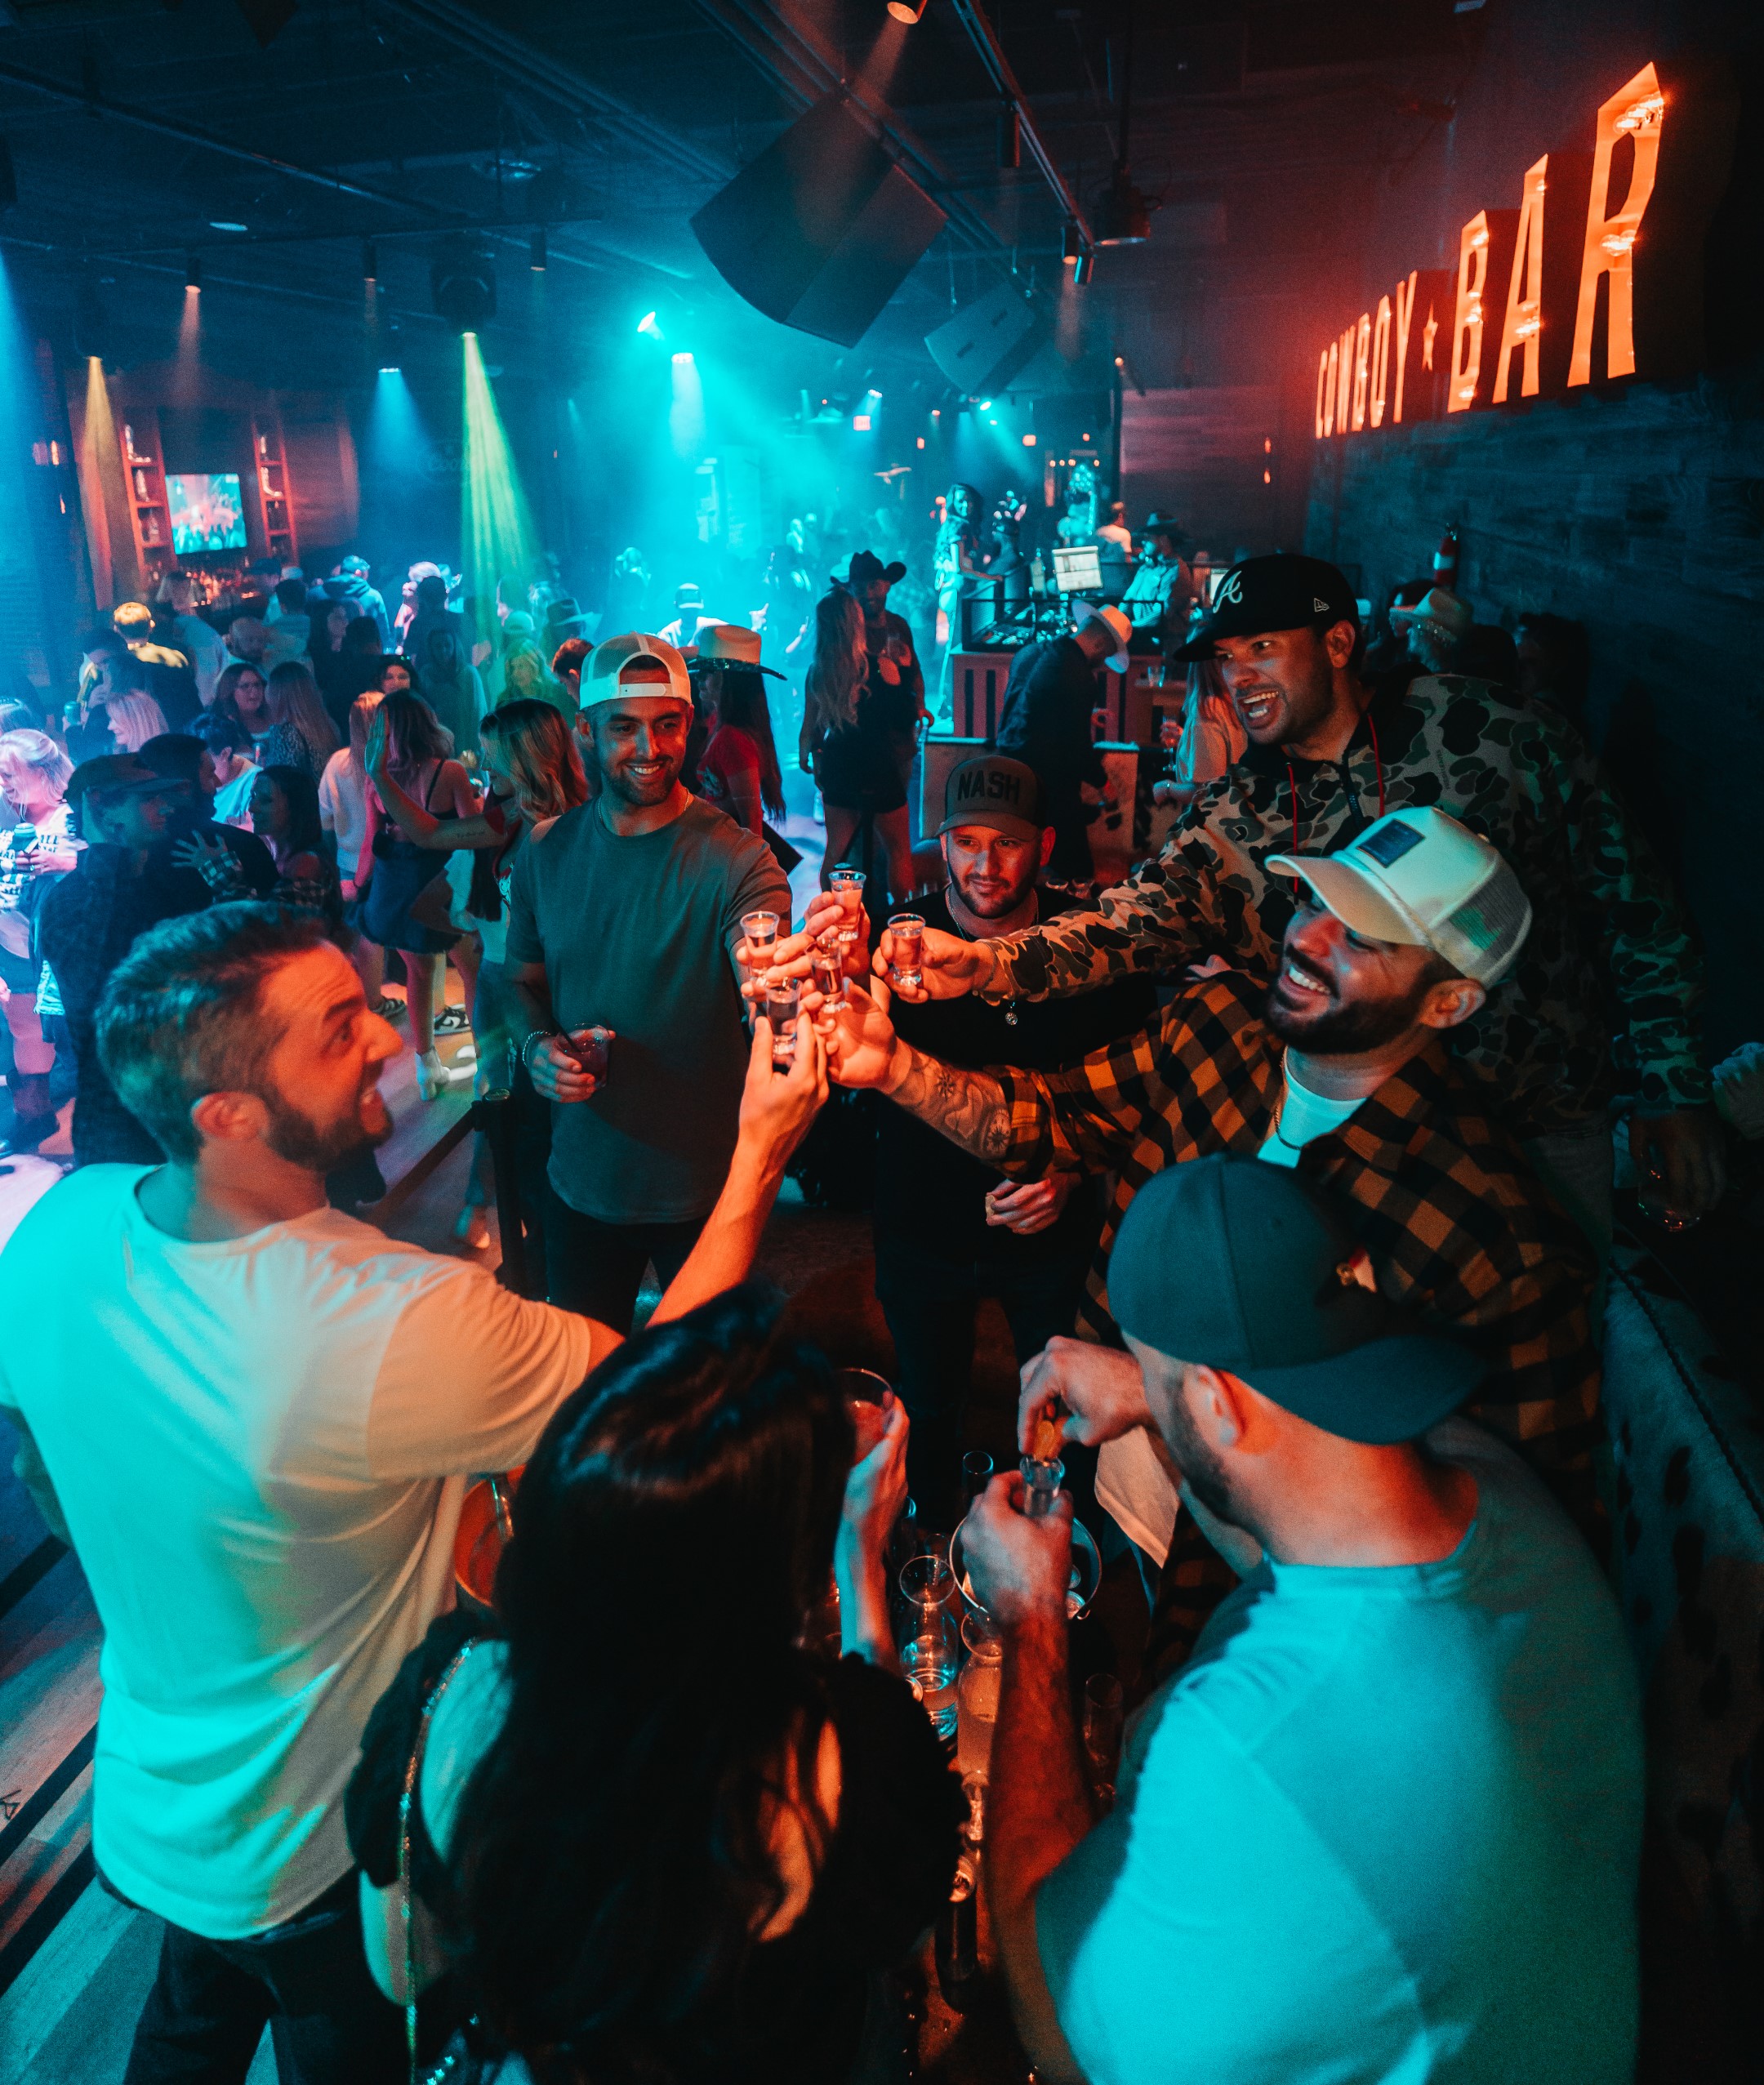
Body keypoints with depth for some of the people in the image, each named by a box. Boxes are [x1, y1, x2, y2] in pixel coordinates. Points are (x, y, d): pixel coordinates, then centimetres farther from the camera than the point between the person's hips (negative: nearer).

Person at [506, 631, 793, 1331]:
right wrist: (537, 1046, -11)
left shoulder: (734, 860, -16)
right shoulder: (548, 852, -2)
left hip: (702, 1192, -3)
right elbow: (522, 978, 11)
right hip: (581, 1179, 4)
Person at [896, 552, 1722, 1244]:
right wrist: (987, 963, -39)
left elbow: (1628, 894, -5)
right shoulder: (1234, 821, -5)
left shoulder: (1486, 729, -10)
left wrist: (1675, 1088, -6)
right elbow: (1138, 918, -21)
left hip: (1553, 1121, -1)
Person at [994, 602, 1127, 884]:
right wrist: (1101, 781, 2)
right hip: (1051, 782, -9)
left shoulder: (1029, 652, 7)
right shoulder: (1079, 677, -19)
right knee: (1074, 870, 1)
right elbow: (1077, 744, -15)